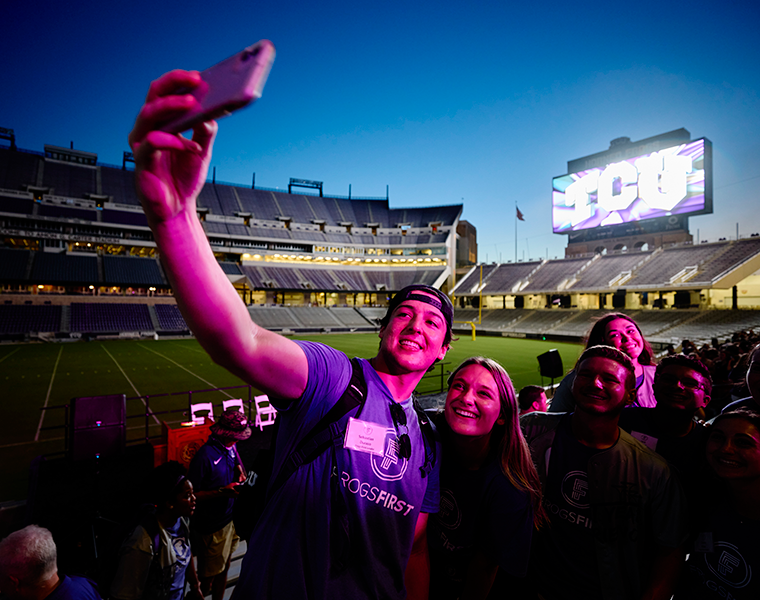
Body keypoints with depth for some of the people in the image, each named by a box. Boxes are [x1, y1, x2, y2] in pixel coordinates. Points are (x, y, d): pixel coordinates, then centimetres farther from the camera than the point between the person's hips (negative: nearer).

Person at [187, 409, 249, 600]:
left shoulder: (230, 447, -4)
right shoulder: (204, 456, -26)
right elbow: (192, 495, -21)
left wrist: (239, 473, -6)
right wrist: (222, 492, -29)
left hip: (228, 518, 7)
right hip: (210, 528, -7)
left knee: (223, 569, 23)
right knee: (208, 577, 12)